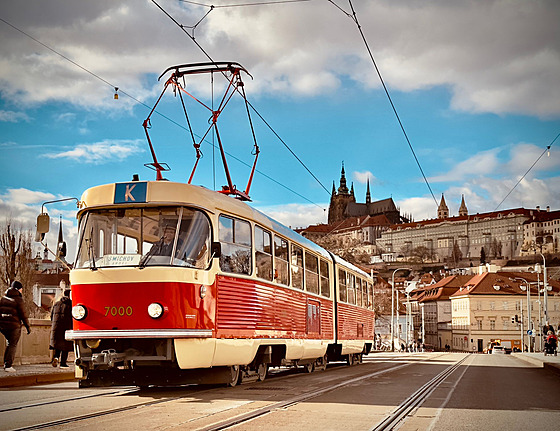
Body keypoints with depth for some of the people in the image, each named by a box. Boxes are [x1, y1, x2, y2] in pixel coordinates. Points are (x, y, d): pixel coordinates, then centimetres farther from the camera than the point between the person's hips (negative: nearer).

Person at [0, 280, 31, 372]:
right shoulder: (18, 299, -10)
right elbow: (23, 314, -10)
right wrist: (27, 326, -3)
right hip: (14, 325, -6)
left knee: (9, 343, 21)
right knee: (13, 345, 3)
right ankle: (8, 365, -3)